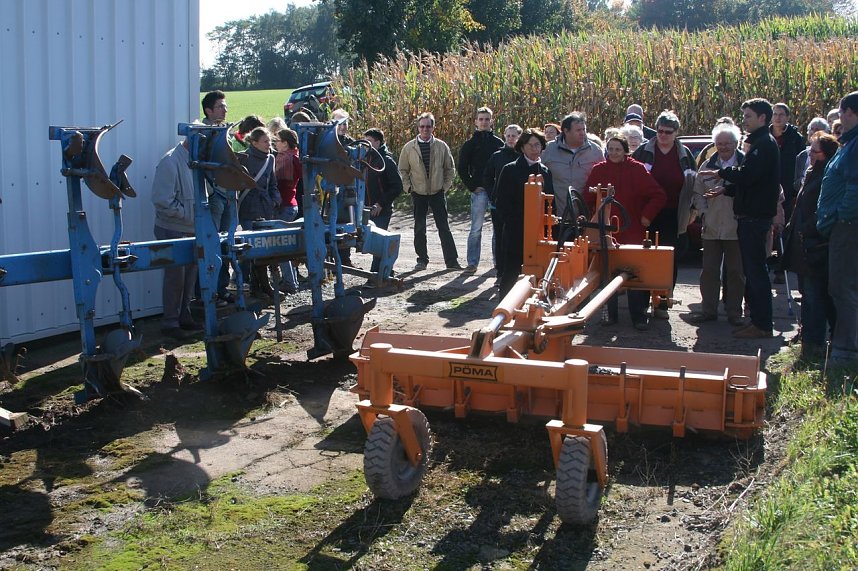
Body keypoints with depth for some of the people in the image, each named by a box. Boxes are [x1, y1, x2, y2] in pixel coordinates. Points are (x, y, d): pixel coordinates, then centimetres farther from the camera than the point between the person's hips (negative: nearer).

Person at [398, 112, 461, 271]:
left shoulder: (441, 146, 0)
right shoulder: (409, 147, 0)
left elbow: (450, 168, 9)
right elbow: (403, 170, 9)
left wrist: (446, 185, 1)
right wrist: (408, 187, -1)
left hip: (438, 192, 0)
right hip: (418, 193, 0)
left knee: (444, 228, 2)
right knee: (419, 229, 6)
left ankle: (452, 261, 5)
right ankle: (422, 259, 17)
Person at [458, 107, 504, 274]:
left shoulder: (499, 143, 11)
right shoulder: (470, 144, 4)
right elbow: (461, 168, 3)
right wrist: (472, 186, -5)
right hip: (479, 191, -2)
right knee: (476, 228, -1)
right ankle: (472, 263, 4)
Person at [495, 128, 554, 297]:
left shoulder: (545, 172, 13)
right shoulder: (510, 170, -1)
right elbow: (502, 204, -4)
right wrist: (514, 223, -12)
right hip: (516, 233, -4)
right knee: (511, 272, -1)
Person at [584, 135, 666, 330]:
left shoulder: (637, 169, -2)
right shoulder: (599, 170, 4)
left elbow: (659, 195, -1)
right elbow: (589, 199, 8)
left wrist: (647, 216, -5)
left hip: (632, 231, -2)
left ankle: (639, 317, 7)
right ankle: (611, 314, 18)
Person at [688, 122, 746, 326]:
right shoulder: (707, 166, 9)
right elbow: (697, 193, 16)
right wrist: (704, 211, 3)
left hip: (737, 227, -4)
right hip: (711, 228, 4)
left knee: (735, 271, 5)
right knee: (709, 270, 7)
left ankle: (734, 312, 15)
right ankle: (708, 309, 17)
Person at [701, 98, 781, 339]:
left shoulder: (764, 144, -14)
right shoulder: (759, 143, 18)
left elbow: (746, 175, -25)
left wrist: (721, 173, -10)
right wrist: (726, 190, 11)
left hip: (755, 217, -10)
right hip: (750, 216, 10)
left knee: (755, 270, -6)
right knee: (752, 269, 14)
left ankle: (762, 324, -2)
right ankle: (757, 319, 22)